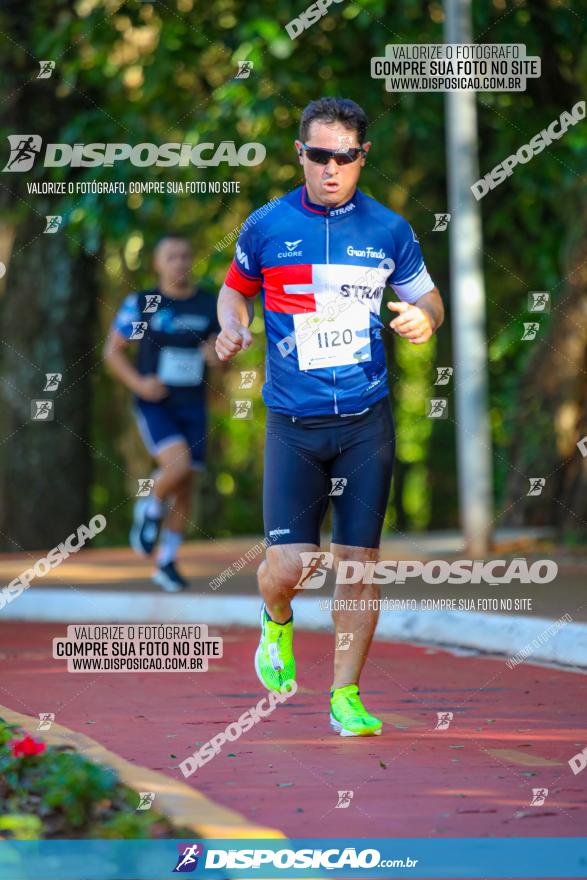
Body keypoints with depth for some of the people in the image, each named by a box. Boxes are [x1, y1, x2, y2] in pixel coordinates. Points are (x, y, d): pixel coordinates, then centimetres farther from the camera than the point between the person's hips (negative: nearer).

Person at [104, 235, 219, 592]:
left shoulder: (210, 305, 3)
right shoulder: (141, 303, -4)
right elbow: (113, 351, 2)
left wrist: (217, 352, -15)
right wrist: (138, 383, -13)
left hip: (193, 407, 4)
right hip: (154, 405, -3)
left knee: (186, 486, 6)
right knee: (178, 466, -26)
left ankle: (167, 563, 20)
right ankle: (151, 510, 6)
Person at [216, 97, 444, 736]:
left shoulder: (388, 230, 3)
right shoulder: (266, 227, 1)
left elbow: (427, 299, 15)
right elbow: (235, 289, 17)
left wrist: (425, 318, -8)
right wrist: (232, 327, -4)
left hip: (367, 421, 1)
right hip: (293, 422, -1)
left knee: (358, 562, 1)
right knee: (289, 566, -9)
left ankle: (346, 695, 14)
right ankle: (277, 622, 27)